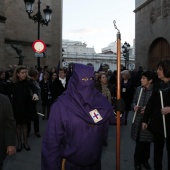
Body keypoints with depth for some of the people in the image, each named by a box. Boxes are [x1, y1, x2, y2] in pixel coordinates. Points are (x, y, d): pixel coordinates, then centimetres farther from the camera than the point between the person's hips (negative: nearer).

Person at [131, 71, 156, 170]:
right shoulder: (139, 89, 4)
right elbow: (134, 101, 13)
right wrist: (134, 106, -7)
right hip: (138, 119, 3)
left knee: (147, 142, 14)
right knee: (139, 142, 10)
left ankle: (145, 160, 36)